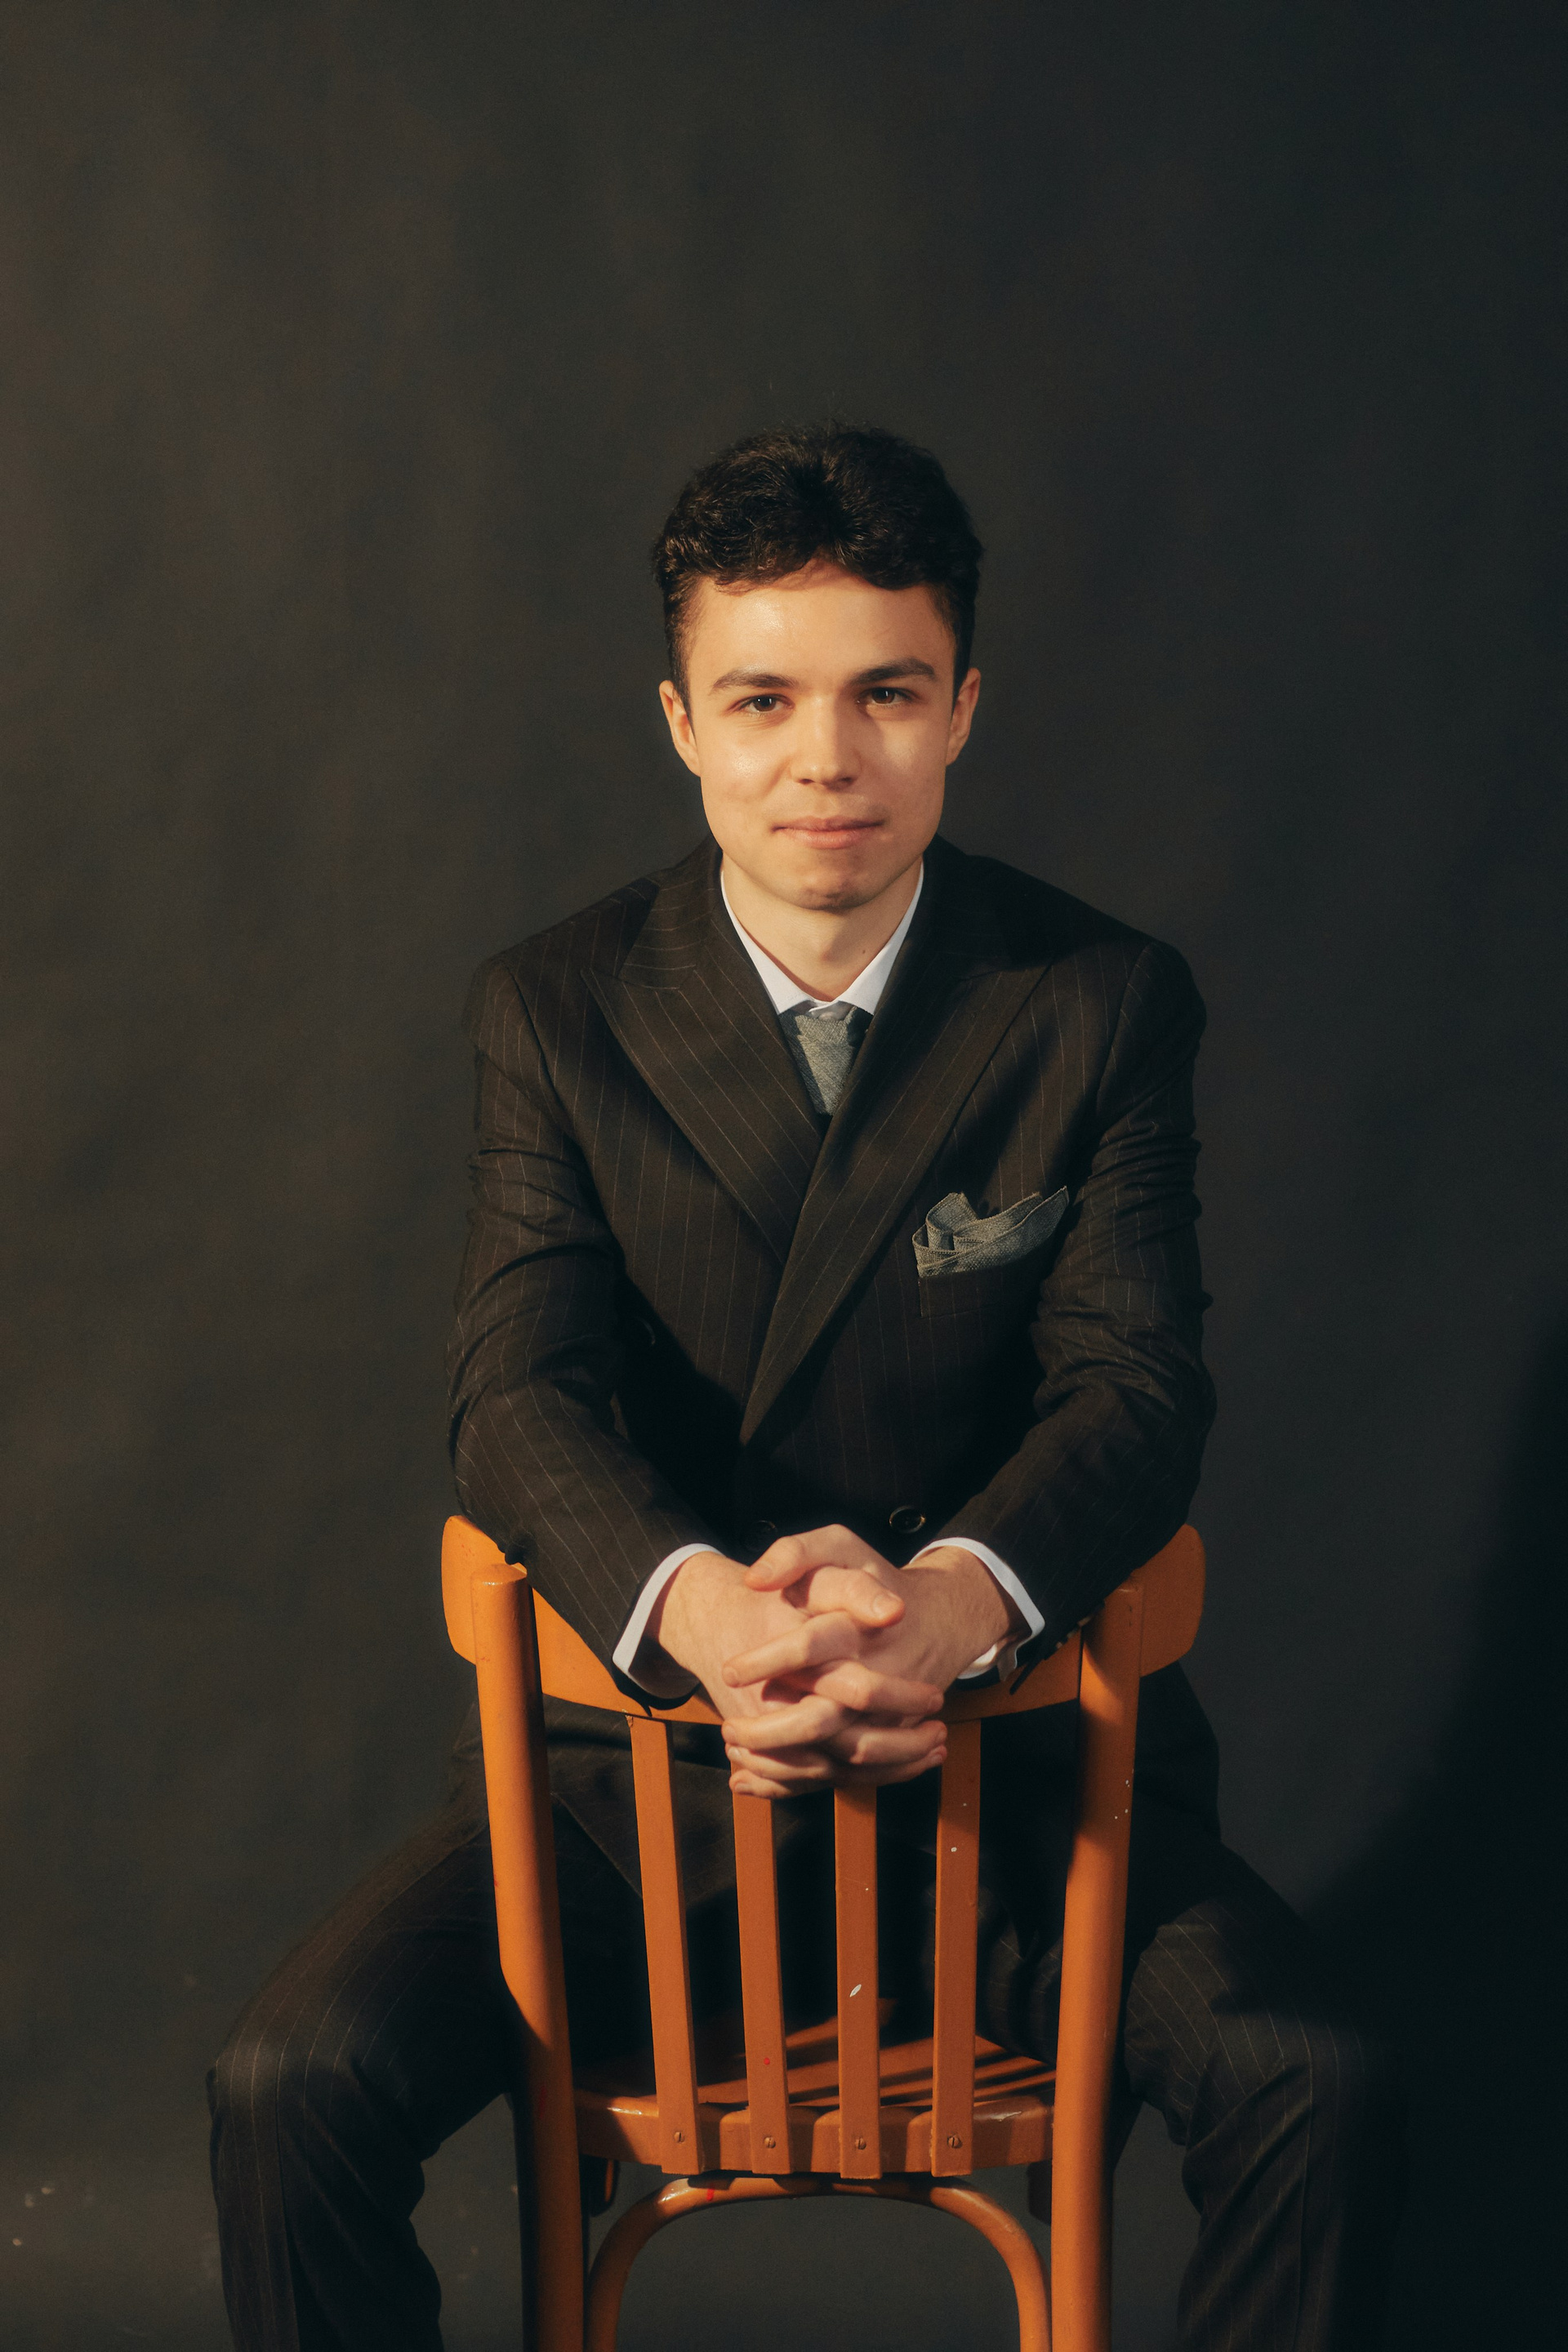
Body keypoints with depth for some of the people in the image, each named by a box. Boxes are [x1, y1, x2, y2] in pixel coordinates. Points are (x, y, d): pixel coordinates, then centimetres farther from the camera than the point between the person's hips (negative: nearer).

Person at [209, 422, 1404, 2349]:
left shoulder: (1105, 1005, -3)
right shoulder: (556, 1010, -2)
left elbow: (1136, 1387, -11)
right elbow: (518, 1394, -12)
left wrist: (951, 1597, -35)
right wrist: (705, 1611, -35)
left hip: (1010, 1746, 0)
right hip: (647, 1752, 1)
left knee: (1319, 2095, -23)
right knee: (290, 2087, -20)